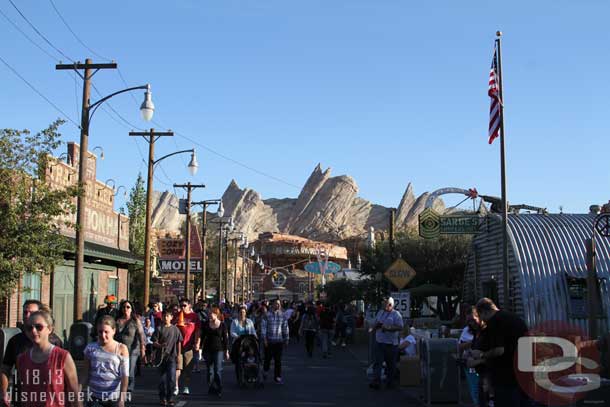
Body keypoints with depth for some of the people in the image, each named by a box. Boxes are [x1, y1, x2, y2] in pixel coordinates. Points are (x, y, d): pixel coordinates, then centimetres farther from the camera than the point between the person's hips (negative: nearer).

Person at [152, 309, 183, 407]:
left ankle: (170, 398, 2)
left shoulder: (175, 329, 5)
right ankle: (163, 398, 15)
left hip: (172, 356, 0)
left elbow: (179, 343, 11)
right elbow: (154, 343, 1)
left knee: (172, 378, -8)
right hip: (161, 356, 0)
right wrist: (160, 345, -19)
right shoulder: (159, 329, 2)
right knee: (162, 378, 5)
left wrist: (178, 355, 7)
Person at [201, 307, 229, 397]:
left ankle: (219, 390, 1)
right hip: (208, 350, 3)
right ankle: (211, 389, 15)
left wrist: (226, 351, 1)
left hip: (219, 350, -3)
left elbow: (225, 339, 3)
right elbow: (202, 337, 11)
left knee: (218, 370, -7)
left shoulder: (222, 325, -1)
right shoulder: (206, 325, 5)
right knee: (210, 370, 6)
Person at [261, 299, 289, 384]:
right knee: (268, 358, 8)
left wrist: (286, 339, 11)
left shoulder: (283, 316, 6)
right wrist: (264, 339, -9)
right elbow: (263, 327, -3)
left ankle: (277, 377, 9)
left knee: (278, 360, 2)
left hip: (279, 341, 2)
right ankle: (265, 371, 34)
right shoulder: (267, 315, -4)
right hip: (269, 341, -2)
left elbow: (285, 328, 12)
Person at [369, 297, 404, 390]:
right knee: (377, 362, -6)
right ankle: (376, 381, -10)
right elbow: (374, 327, 21)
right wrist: (377, 326, -3)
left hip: (391, 343, -4)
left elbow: (400, 327, -12)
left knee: (391, 364, 6)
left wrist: (388, 328, -21)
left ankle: (390, 382, 18)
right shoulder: (380, 313, 15)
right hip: (379, 342, 4)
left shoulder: (396, 314, -4)